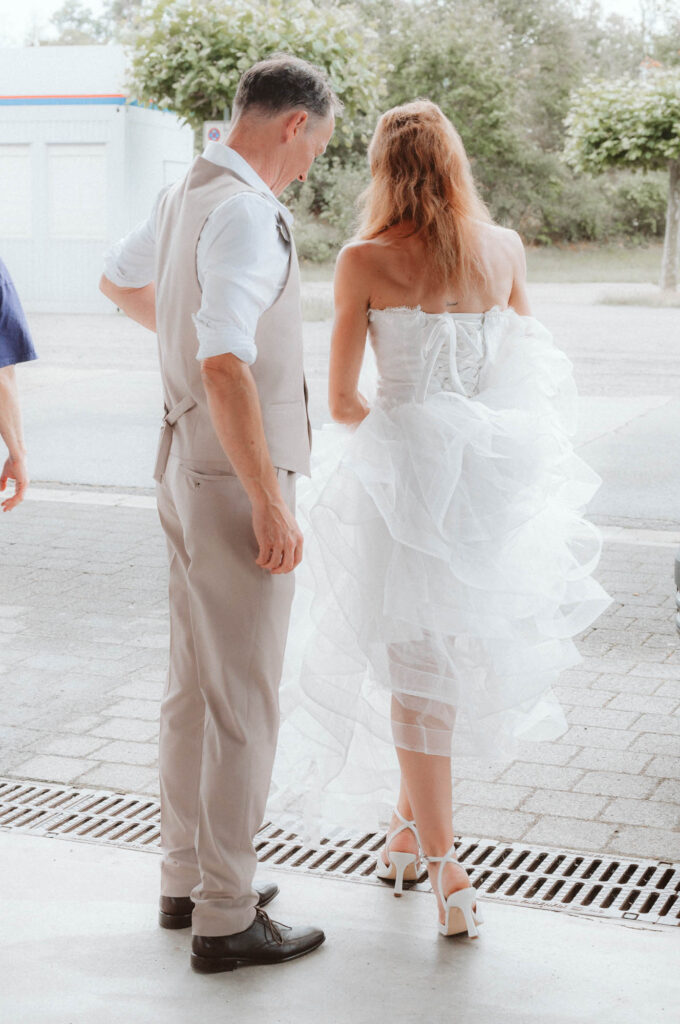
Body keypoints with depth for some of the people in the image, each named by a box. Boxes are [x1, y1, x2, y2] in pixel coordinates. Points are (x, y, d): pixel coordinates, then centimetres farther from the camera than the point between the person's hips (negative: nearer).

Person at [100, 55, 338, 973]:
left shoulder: (185, 196, 10)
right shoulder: (244, 213, -21)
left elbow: (119, 280, 30)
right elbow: (225, 367, -30)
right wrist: (271, 509, -27)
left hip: (189, 465, 10)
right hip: (236, 482, -10)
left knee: (195, 686, 17)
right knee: (244, 701, -2)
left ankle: (188, 879, 29)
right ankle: (226, 920, 8)